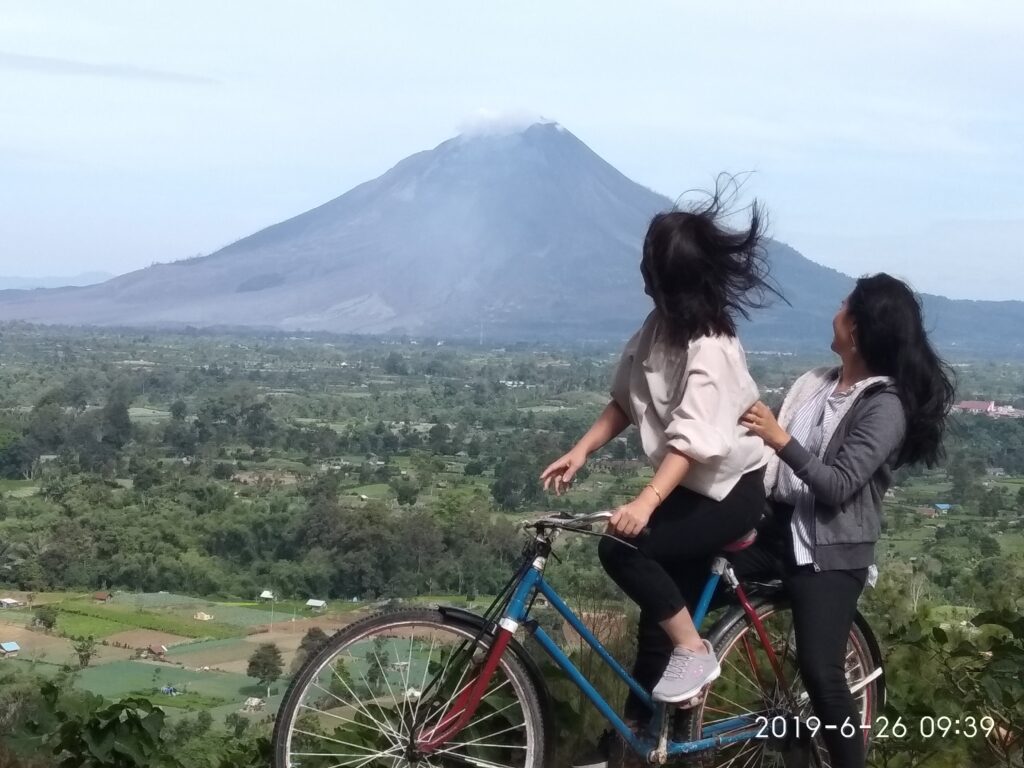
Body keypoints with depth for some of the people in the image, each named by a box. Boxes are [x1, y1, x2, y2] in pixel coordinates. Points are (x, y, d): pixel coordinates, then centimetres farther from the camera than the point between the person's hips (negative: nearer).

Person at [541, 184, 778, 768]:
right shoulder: (662, 324, 0)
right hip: (691, 485, 8)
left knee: (622, 547, -24)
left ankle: (694, 651, -6)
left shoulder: (710, 348, -26)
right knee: (660, 608, 10)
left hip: (730, 489, -8)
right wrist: (581, 451, -2)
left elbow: (693, 438, -36)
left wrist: (645, 503, -47)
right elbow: (627, 400, 9)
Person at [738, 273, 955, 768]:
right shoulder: (816, 383, 8)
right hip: (781, 530, 7)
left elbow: (839, 486, -22)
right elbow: (778, 458, 10)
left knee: (820, 671, -15)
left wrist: (781, 439, -30)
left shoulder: (885, 406, -14)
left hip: (830, 552, -7)